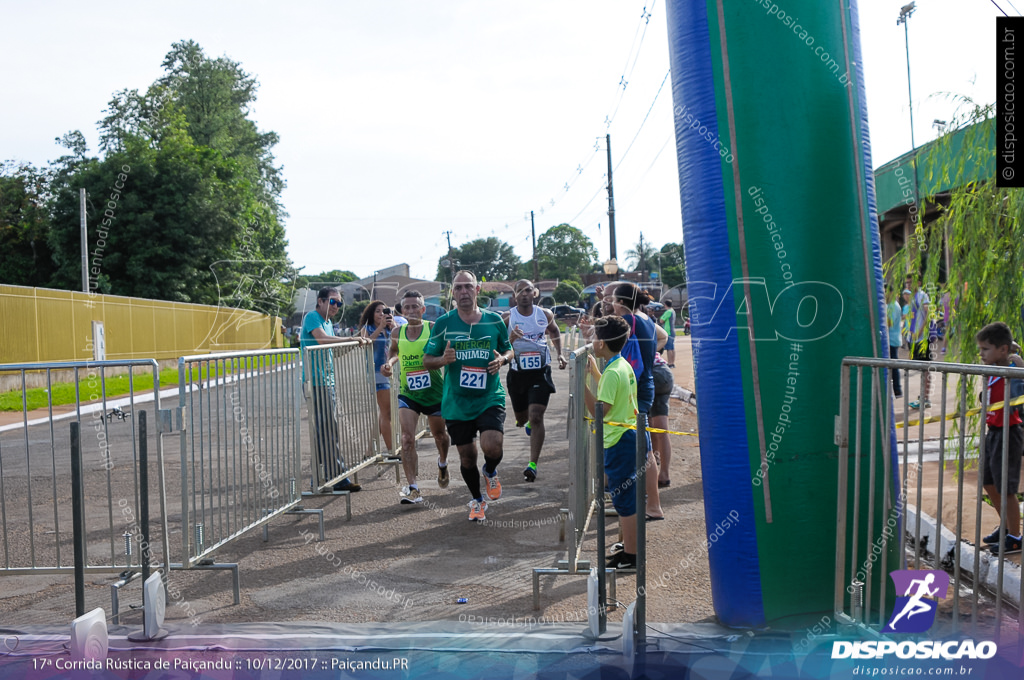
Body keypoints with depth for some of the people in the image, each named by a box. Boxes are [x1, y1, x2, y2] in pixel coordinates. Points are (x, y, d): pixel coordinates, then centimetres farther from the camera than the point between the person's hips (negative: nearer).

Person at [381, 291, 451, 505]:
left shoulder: (434, 329, -12)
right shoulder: (397, 333, -2)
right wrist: (390, 362, -1)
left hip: (435, 393, -1)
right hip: (407, 394, 1)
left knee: (439, 435, 18)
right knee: (407, 439, -14)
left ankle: (442, 463, 51)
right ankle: (412, 488, -13)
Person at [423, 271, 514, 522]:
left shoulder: (494, 320, 1)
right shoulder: (444, 323, -1)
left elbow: (509, 350, 15)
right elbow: (427, 361, 4)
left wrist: (502, 359, -8)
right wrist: (443, 359, -18)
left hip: (490, 399, -1)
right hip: (456, 403, 1)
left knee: (492, 447, -20)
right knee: (467, 458, 9)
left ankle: (490, 472, 17)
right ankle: (477, 500, 36)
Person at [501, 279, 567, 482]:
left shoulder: (545, 315, 1)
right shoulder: (507, 318, -6)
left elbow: (555, 332, 23)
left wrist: (559, 354, 11)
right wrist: (510, 339, -33)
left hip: (540, 372, -1)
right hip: (517, 374, 1)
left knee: (536, 417, -14)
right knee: (521, 419, 15)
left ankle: (533, 464, -14)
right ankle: (527, 420, 55)